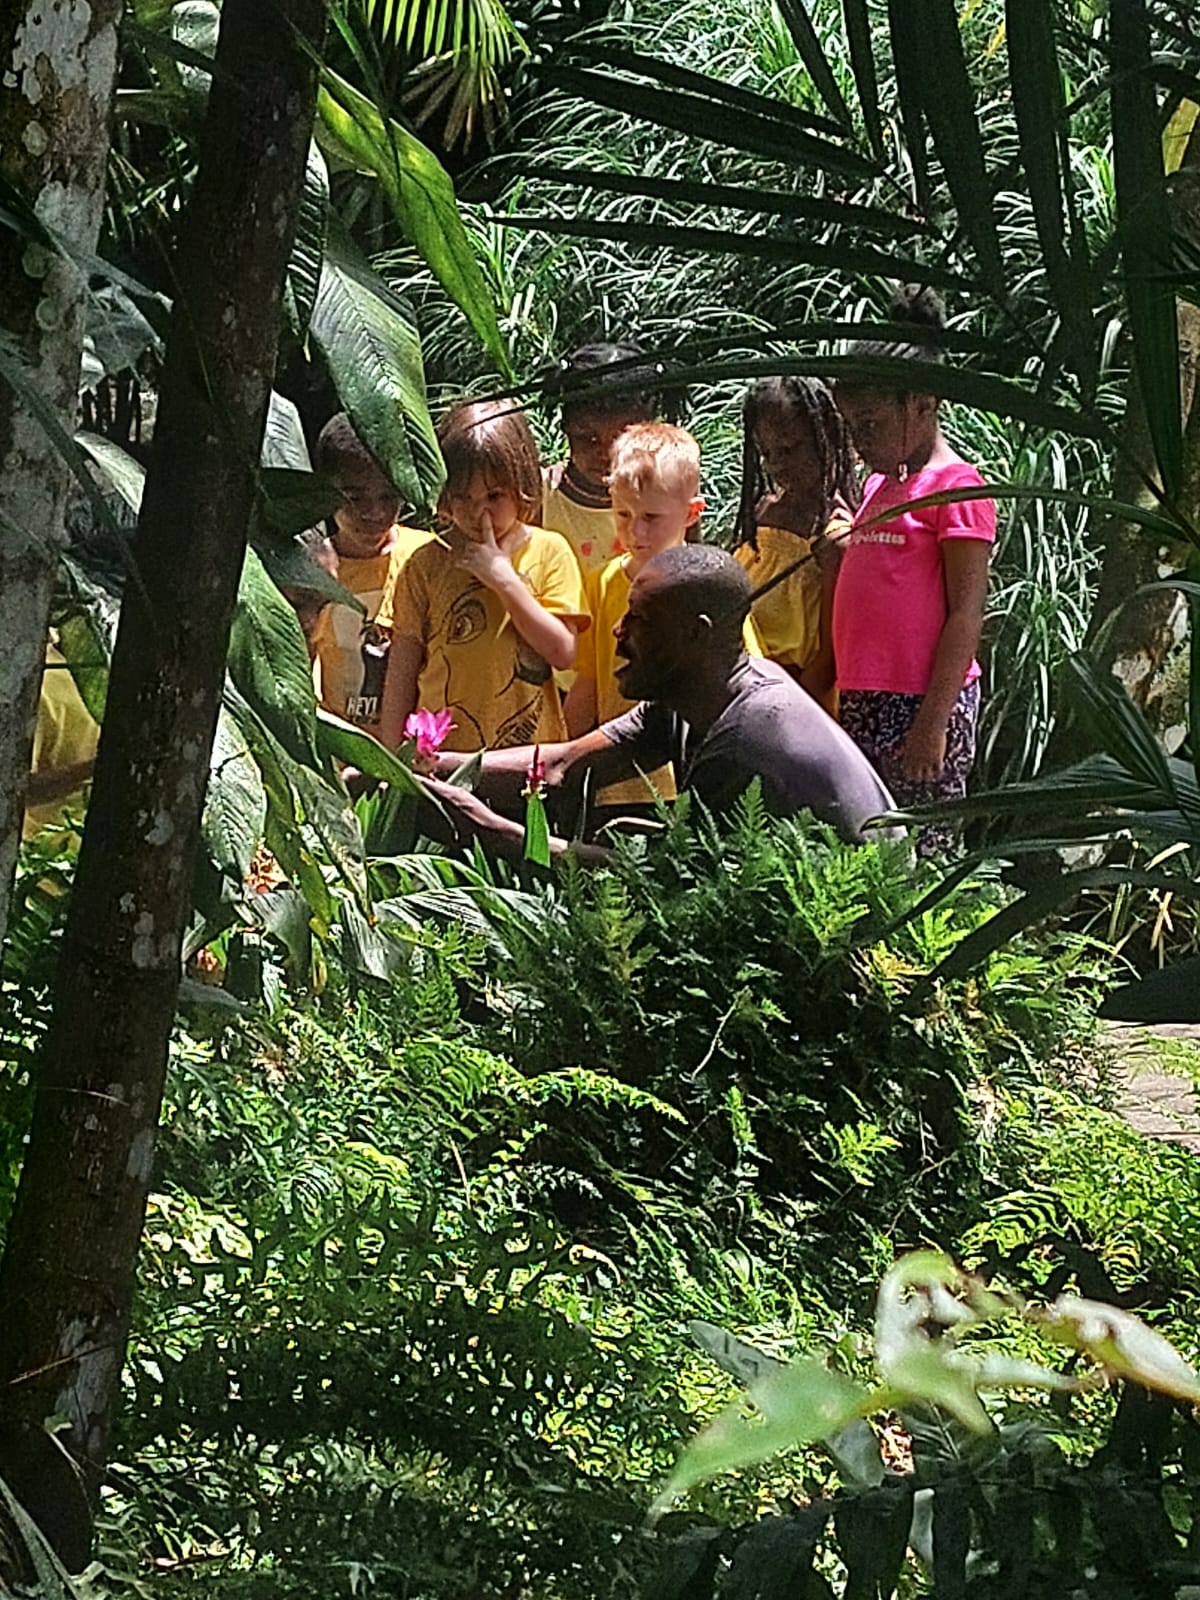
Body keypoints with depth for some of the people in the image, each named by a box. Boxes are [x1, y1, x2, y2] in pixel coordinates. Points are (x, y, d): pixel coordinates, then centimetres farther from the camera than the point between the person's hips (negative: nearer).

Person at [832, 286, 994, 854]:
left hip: (920, 705, -8)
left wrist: (932, 723, -17)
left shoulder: (956, 487, -8)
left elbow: (966, 616, -13)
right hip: (863, 703, 8)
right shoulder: (879, 486, 18)